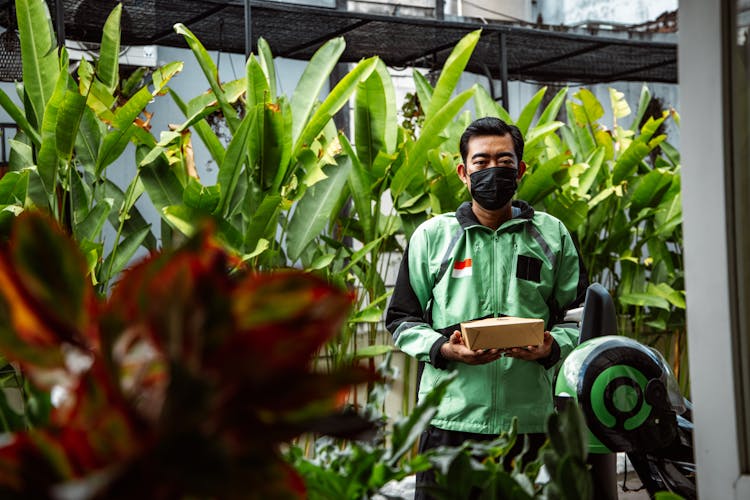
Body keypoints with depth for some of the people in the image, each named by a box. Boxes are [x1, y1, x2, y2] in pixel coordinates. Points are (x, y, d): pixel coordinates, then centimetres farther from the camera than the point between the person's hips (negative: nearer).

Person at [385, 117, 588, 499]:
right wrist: (443, 348, -9)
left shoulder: (552, 235, 12)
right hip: (450, 414, -1)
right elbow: (402, 318, 9)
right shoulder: (432, 236, 10)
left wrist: (552, 347, -10)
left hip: (529, 418, 1)